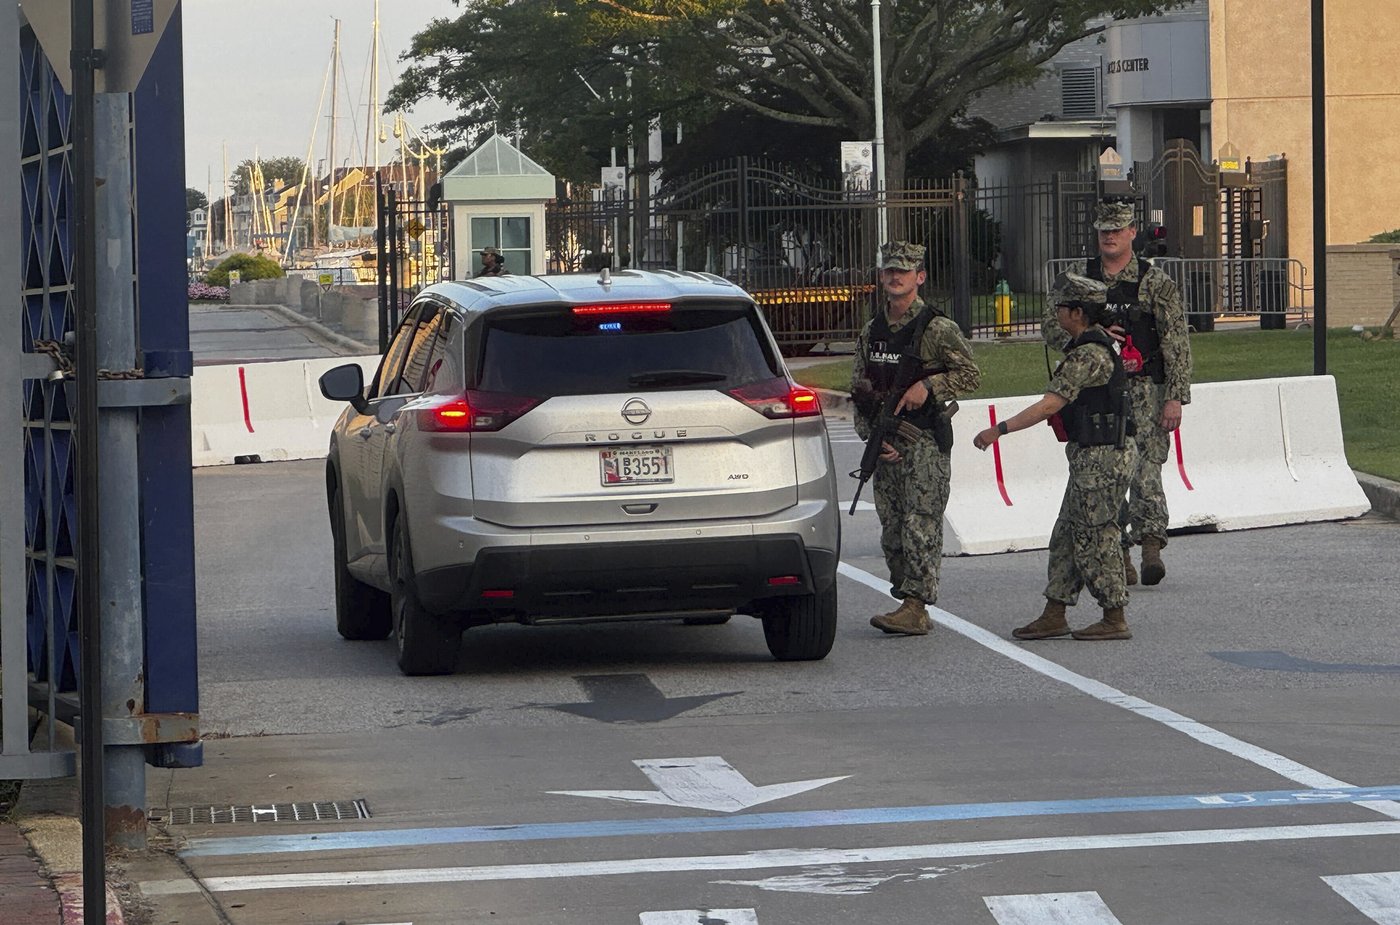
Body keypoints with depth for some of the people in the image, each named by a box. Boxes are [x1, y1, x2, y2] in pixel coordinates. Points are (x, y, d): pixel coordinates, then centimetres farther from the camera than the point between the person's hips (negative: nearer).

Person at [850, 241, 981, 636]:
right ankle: (904, 600, 13)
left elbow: (970, 374, -5)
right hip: (885, 445, 6)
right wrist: (873, 436, 1)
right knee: (892, 530, 7)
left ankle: (916, 607, -14)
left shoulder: (937, 329, -5)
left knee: (920, 526, -11)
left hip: (925, 443, -6)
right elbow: (858, 391, 13)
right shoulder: (871, 332, 12)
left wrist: (928, 386, -17)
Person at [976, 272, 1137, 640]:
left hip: (1102, 458, -11)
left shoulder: (1089, 355, -20)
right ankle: (1054, 615, 16)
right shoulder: (1097, 344, 13)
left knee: (1094, 539, -3)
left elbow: (1050, 405, -26)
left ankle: (1115, 619, 4)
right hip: (1091, 457, 11)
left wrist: (1000, 430, -25)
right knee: (1067, 536, 12)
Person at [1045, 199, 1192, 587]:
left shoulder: (1156, 282, 0)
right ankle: (1118, 555, 8)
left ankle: (1151, 545, -18)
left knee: (1145, 468, -15)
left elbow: (1176, 344, -2)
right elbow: (1052, 326, 7)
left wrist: (1175, 398, -10)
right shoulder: (1079, 276, 10)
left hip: (1143, 387, -4)